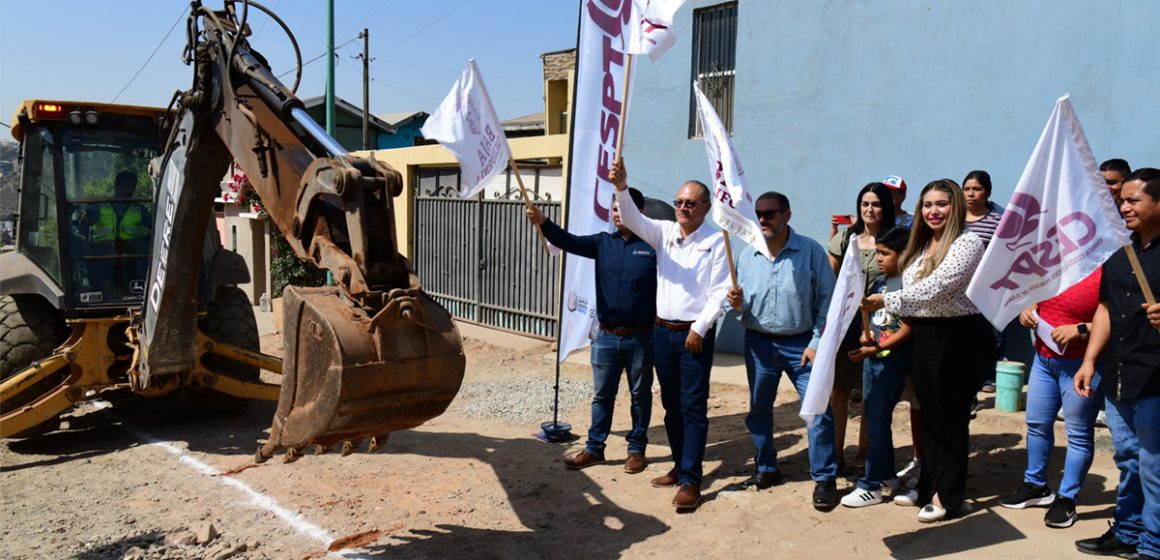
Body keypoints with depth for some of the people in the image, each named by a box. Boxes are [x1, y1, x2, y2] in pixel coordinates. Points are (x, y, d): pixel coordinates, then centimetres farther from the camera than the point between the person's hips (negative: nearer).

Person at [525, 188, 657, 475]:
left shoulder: (653, 246, -9)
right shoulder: (603, 242, 3)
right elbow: (570, 242, -10)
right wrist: (543, 223, -27)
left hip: (640, 338, -3)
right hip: (606, 336, 4)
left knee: (640, 394, 12)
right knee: (602, 395, 13)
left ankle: (636, 449, 26)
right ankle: (594, 448, 25)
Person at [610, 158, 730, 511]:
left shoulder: (716, 242, -5)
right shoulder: (664, 232, 7)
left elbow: (720, 292, -8)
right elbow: (632, 220, -8)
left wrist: (698, 329, -12)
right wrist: (622, 189, -26)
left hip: (695, 334, -5)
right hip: (663, 331, 5)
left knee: (693, 407, -4)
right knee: (671, 404, 14)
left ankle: (690, 481, -1)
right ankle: (680, 466, 27)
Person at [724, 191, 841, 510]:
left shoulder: (811, 251, -7)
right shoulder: (745, 256, 3)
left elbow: (826, 300, -5)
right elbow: (736, 308, 10)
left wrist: (817, 342, -10)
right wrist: (736, 304, -14)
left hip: (801, 344, -3)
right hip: (759, 343, 4)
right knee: (758, 410, 13)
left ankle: (825, 479, 6)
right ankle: (766, 470, 30)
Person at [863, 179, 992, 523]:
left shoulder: (967, 243, -13)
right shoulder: (922, 245, 13)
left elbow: (933, 289, -22)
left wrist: (886, 300, -15)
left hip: (958, 337, -8)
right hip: (924, 336, 8)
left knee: (951, 417, 3)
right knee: (930, 415, 15)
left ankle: (948, 497, 15)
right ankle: (929, 486, 28)